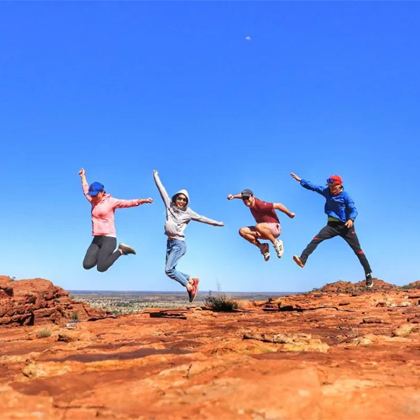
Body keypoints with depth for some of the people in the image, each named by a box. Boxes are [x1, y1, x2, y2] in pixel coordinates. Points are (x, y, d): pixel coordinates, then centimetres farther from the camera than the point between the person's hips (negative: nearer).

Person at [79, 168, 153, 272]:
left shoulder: (110, 201, -5)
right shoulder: (93, 201, 13)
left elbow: (127, 203, -17)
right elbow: (86, 190, 32)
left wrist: (142, 200, -33)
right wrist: (83, 176, 43)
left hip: (109, 239, -7)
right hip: (96, 239, 7)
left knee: (101, 268, -17)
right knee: (87, 265, -5)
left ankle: (120, 251, 5)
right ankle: (103, 253, 18)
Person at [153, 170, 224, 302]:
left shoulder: (188, 212, 0)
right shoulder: (170, 206, 7)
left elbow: (202, 218, 8)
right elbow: (162, 190, 13)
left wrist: (217, 223, 14)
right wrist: (156, 176, 20)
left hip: (179, 243, -5)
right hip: (170, 242, 5)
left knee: (168, 269, -19)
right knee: (170, 270, 2)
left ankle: (189, 286, -4)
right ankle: (191, 280, 21)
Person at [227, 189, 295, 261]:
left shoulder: (261, 205, -24)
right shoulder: (250, 202, -1)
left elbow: (278, 205, -17)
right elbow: (243, 195, 22)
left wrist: (290, 214, -5)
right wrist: (233, 196, 5)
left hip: (274, 229, -8)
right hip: (264, 231, 8)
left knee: (258, 227, -39)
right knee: (242, 231, -7)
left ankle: (276, 243, -18)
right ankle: (262, 247, -3)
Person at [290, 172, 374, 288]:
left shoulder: (345, 196, -10)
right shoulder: (327, 191, 3)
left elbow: (353, 210, -12)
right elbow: (313, 187, 7)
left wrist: (351, 219, -31)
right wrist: (300, 180, 5)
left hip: (345, 226, -4)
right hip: (332, 225, 4)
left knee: (358, 250, 0)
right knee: (316, 239, -18)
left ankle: (368, 275, 11)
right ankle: (302, 260, -26)